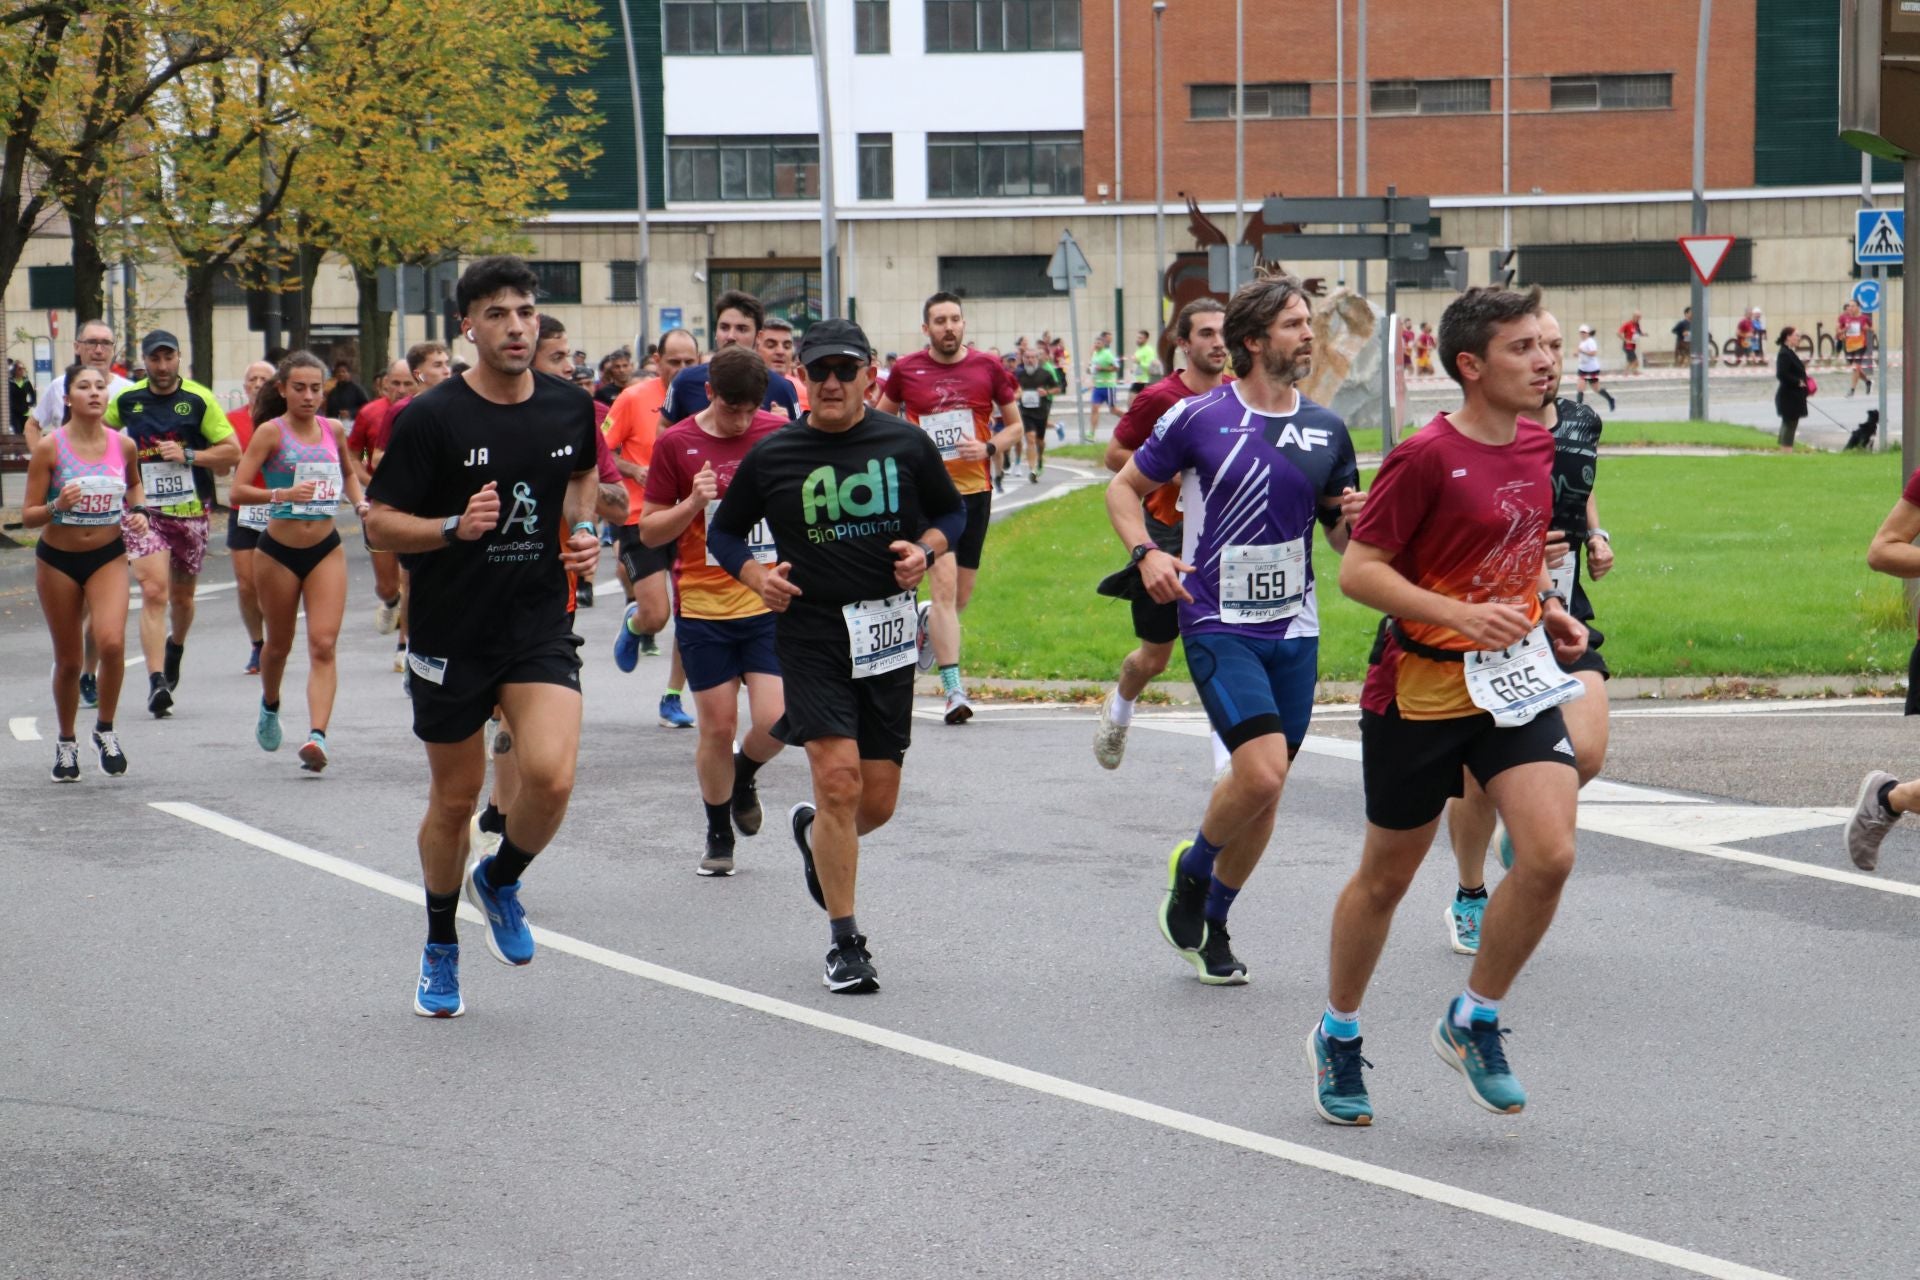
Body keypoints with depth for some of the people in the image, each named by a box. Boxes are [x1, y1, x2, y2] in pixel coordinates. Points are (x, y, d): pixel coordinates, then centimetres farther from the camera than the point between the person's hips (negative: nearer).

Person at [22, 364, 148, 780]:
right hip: (58, 559, -1)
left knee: (111, 642, -21)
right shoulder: (50, 447, -12)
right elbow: (28, 516, -9)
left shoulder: (123, 445, -4)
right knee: (68, 660, 7)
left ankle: (105, 729, 2)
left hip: (108, 557, 1)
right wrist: (58, 506, -29)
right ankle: (66, 742, 29)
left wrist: (138, 510, 1)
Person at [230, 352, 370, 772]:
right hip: (279, 551, -2)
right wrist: (282, 494, -31)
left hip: (326, 550, 2)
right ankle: (270, 708, 44)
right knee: (279, 644, 14)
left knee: (323, 645, -13)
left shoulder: (334, 430, 5)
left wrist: (361, 503, 8)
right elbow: (238, 489, -17)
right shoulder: (271, 432, -8)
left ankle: (317, 735, -21)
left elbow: (349, 473, 26)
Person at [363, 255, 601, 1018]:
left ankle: (501, 881, 13)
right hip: (450, 635, -2)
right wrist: (454, 528, -25)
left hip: (540, 626, 2)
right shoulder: (432, 418, -12)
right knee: (455, 798, 9)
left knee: (551, 776, -19)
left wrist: (582, 531, 5)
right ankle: (440, 948, 33)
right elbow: (380, 522, -8)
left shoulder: (570, 408, 1)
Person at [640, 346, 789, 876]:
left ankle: (744, 774, 25)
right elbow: (649, 531, 1)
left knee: (775, 721, -11)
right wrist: (693, 504, -17)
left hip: (769, 604, 1)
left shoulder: (781, 433, 0)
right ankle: (718, 835, 23)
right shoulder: (676, 444, -4)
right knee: (717, 726, 2)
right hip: (703, 609, -1)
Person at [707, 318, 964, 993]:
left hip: (888, 635, 2)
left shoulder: (907, 444, 3)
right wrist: (756, 576, -7)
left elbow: (952, 512, 16)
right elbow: (723, 531, 12)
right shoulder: (772, 455, 0)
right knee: (839, 781, -15)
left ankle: (813, 834, 43)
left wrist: (925, 549, -4)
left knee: (878, 801, 5)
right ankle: (845, 944, -4)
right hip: (810, 636, -2)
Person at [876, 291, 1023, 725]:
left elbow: (1015, 424, 10)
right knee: (944, 581, -16)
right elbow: (882, 417, 17)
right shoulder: (906, 369, 1)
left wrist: (988, 447, -9)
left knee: (962, 593, 11)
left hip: (975, 490, 3)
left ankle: (927, 622, 47)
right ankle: (954, 690, -15)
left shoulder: (988, 368, 2)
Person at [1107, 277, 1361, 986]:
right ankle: (1192, 867, 9)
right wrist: (1145, 553, -12)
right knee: (1261, 772, -20)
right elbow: (1124, 487, 5)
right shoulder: (1198, 417, -6)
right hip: (1218, 624, -5)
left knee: (1265, 789, 8)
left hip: (1295, 629, 5)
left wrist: (1353, 521, -9)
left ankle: (1212, 920, 27)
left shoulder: (1326, 430, 7)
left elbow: (1342, 537, 15)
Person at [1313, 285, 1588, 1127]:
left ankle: (1474, 1023, 7)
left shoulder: (1537, 447, 6)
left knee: (1550, 854, -14)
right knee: (1386, 877, 10)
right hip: (1421, 691, -5)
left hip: (1516, 681, 5)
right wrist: (1462, 616, -25)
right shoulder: (1425, 457, -16)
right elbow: (1358, 572, -16)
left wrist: (1547, 610, 8)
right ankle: (1338, 1034, 33)